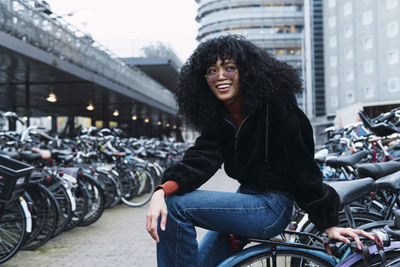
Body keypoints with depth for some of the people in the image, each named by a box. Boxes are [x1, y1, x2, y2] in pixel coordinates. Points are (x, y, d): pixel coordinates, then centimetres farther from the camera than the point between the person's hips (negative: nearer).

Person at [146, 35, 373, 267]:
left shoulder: (274, 106, -15)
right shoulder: (217, 117, 5)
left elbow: (303, 167, -16)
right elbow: (202, 158, -11)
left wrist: (328, 223, -16)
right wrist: (163, 190, -29)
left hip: (271, 207, -7)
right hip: (247, 199, 8)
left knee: (176, 206, -19)